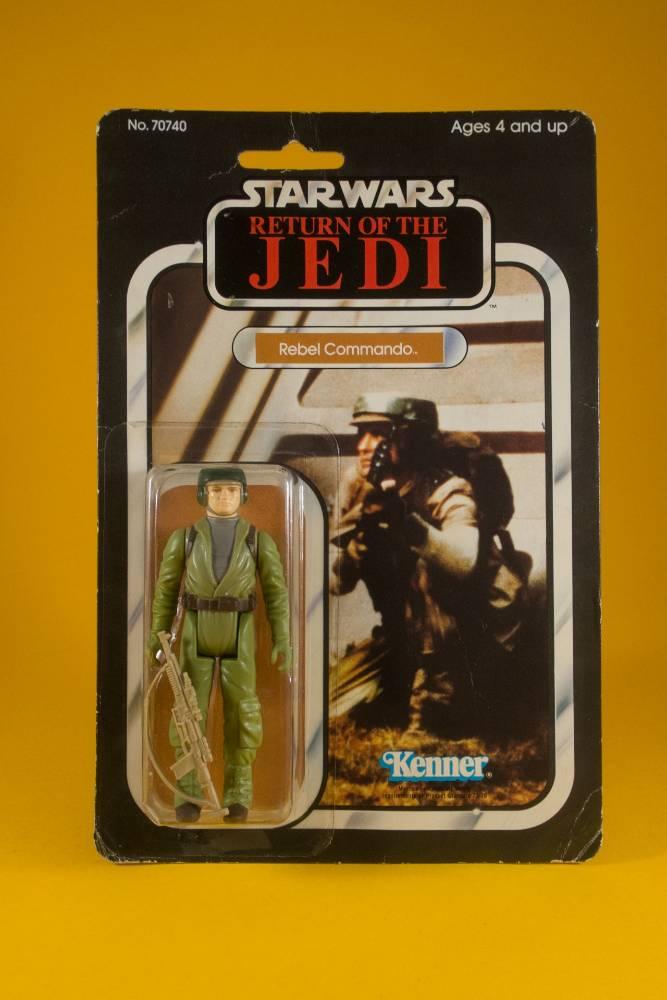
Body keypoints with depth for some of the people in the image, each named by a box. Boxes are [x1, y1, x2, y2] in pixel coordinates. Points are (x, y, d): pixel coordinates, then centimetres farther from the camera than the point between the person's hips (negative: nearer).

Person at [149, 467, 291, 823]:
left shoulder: (260, 540, 0)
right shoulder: (183, 538, 1)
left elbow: (276, 592, 1)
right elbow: (166, 589, 7)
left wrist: (282, 642, -7)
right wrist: (156, 639, 2)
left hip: (238, 637, 0)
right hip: (196, 635, 0)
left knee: (241, 715, -2)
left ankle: (237, 797, 12)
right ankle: (188, 797, 11)